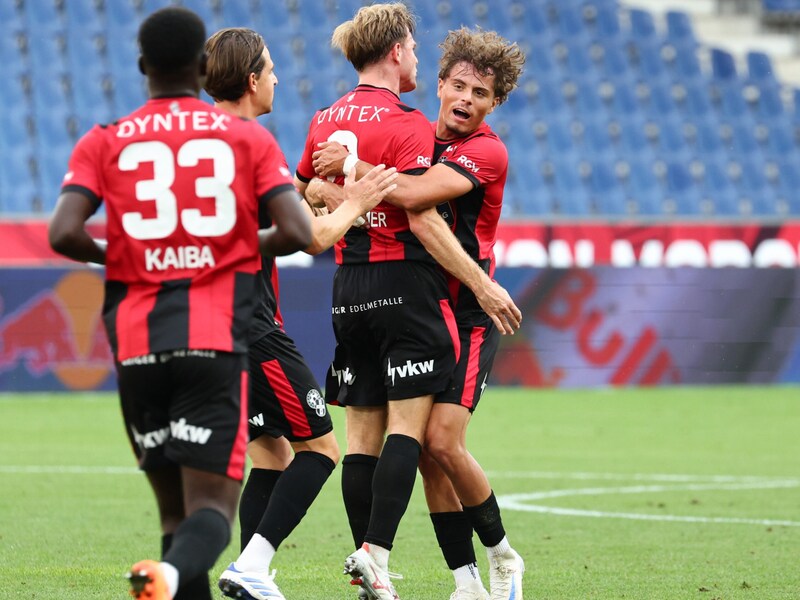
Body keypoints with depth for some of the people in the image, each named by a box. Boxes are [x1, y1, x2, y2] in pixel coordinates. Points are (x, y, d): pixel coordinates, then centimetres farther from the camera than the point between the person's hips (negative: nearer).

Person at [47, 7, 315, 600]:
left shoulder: (105, 143, 6)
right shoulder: (249, 138, 6)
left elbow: (64, 234, -8)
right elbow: (297, 233, -5)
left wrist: (113, 255, 12)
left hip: (137, 348, 2)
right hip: (217, 344, -2)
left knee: (175, 509, 14)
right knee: (212, 509, -7)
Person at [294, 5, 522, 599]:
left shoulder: (325, 121, 9)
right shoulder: (407, 125, -12)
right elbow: (423, 220, -17)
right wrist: (482, 285, -14)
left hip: (349, 286, 7)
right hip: (406, 283, -7)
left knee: (363, 432, 7)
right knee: (407, 425, -6)